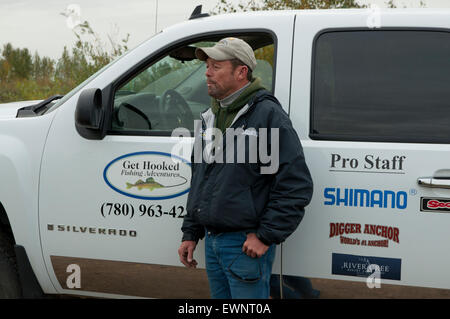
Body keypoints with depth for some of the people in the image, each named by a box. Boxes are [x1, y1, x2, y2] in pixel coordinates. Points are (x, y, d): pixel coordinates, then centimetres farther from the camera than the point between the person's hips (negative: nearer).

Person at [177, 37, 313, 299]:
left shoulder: (268, 115, -12)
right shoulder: (210, 117, 14)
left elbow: (297, 186, -16)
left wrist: (266, 236, -17)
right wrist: (190, 234, 20)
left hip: (247, 245, -8)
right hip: (212, 243, 8)